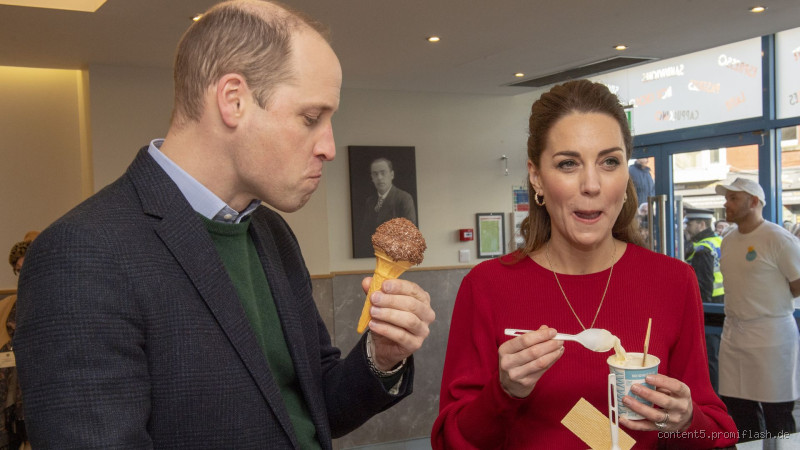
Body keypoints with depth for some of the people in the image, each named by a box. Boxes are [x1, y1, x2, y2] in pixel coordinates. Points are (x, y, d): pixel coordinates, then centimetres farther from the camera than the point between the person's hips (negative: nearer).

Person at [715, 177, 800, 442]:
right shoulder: (729, 240, 12)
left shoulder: (778, 238, -11)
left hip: (769, 336, -7)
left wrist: (772, 301, 0)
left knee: (776, 414, 0)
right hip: (733, 334, 7)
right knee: (739, 408, 11)